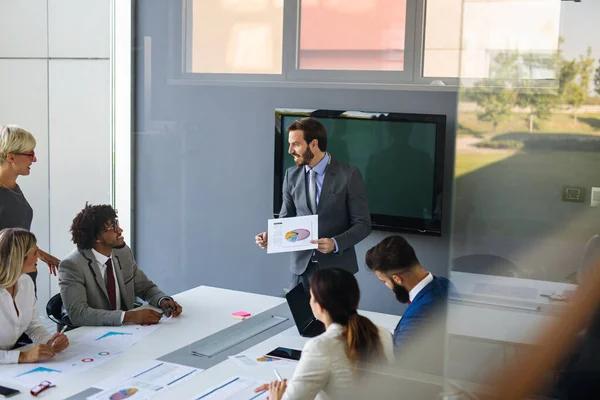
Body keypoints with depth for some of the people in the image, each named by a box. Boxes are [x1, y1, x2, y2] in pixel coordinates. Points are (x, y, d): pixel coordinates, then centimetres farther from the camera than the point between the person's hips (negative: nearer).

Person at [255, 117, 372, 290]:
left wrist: (336, 243, -23)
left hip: (336, 267, -3)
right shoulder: (292, 175, 3)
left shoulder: (349, 175, -10)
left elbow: (363, 224, -8)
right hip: (302, 266, 3)